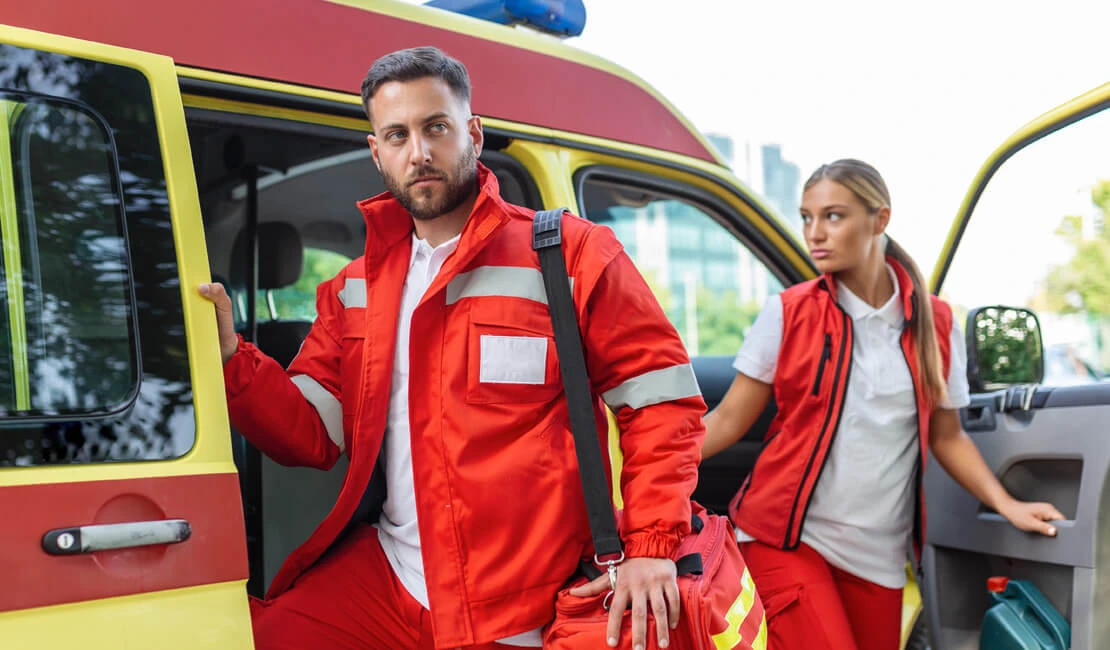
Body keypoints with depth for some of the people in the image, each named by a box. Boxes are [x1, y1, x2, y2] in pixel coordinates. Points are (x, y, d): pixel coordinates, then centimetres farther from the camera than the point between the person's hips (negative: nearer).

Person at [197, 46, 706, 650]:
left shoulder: (572, 255, -3)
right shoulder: (354, 289, 13)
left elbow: (663, 400, -4)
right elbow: (312, 432, 8)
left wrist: (650, 547, -13)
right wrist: (229, 358, -9)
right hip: (383, 578, 4)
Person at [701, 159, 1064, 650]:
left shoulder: (935, 324, 2)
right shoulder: (788, 313, -4)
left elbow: (946, 436, 12)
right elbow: (729, 419, -2)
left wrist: (1006, 504, 0)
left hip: (878, 554, 3)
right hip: (785, 537, -3)